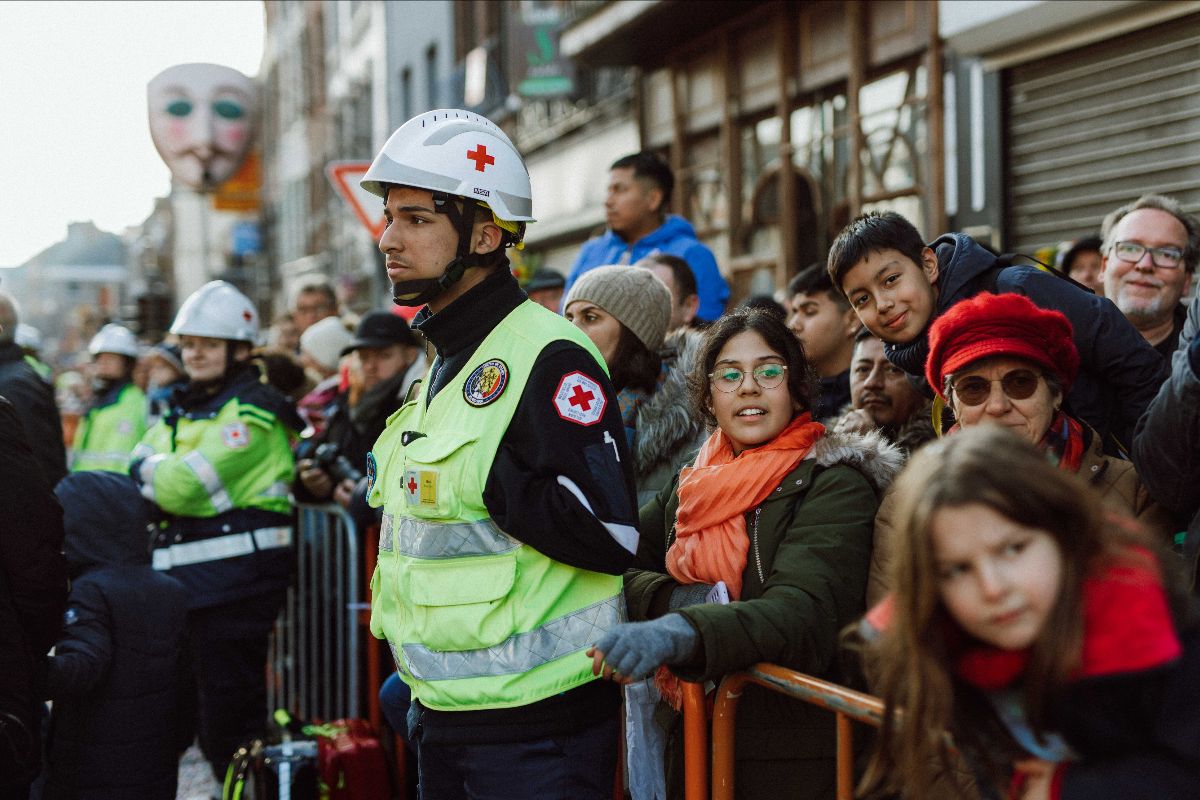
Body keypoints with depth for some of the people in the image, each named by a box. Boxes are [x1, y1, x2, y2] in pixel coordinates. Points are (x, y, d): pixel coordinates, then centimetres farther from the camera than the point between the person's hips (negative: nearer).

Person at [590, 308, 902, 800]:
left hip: (791, 759, -5)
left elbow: (804, 612, -24)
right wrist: (673, 600, -17)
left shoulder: (834, 483, -9)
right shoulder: (691, 486, 11)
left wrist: (682, 632, -41)